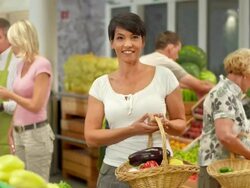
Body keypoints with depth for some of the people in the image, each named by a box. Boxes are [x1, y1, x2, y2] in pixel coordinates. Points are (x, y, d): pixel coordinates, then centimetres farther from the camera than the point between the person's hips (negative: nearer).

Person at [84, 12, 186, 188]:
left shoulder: (163, 76, -2)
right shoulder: (101, 85, 2)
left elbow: (181, 124, 6)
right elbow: (90, 137, -4)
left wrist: (166, 124, -17)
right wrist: (131, 130, -17)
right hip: (116, 171, 1)